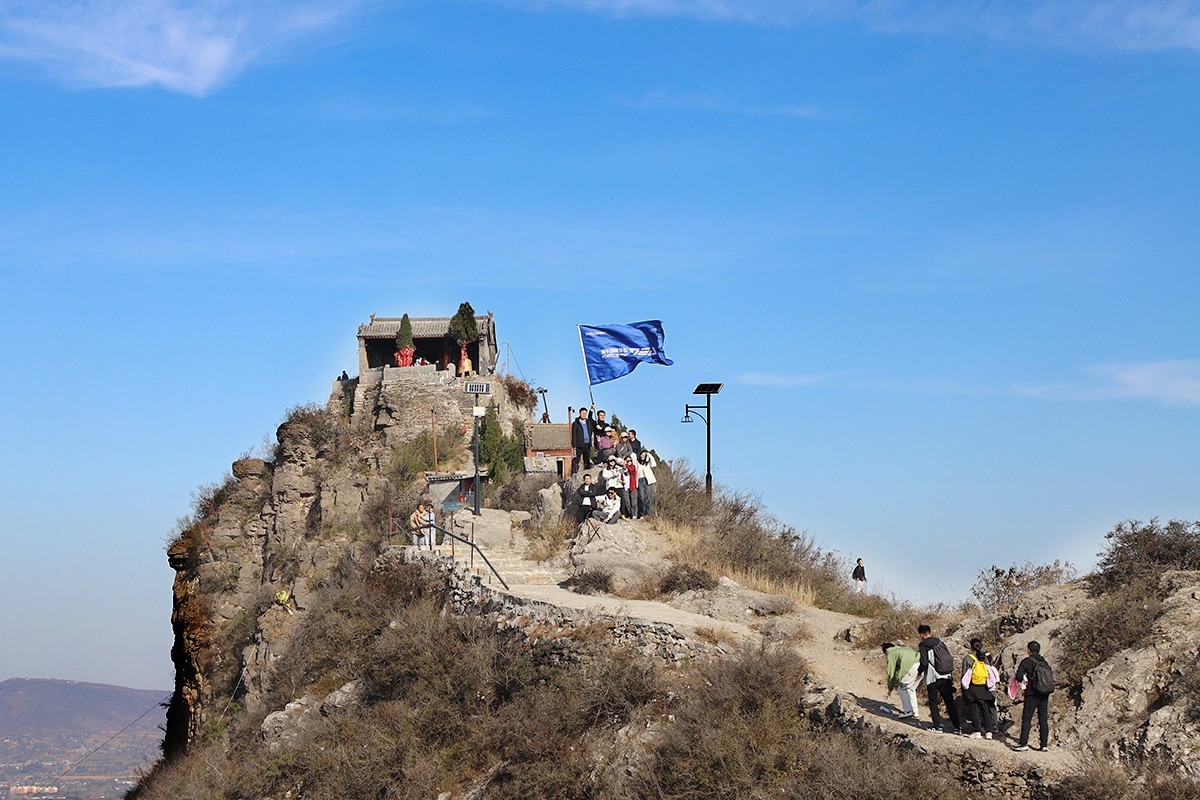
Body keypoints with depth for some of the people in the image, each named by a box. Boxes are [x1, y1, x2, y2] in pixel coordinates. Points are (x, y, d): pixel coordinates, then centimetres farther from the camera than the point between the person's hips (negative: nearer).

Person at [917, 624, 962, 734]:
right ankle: (957, 726, 6)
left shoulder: (923, 647, -9)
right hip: (946, 678, 5)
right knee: (950, 702, 8)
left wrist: (919, 671, 5)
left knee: (933, 702, 8)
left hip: (933, 679, -5)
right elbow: (950, 658, 9)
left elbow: (924, 663, -15)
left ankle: (938, 725, 4)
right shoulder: (940, 642, 7)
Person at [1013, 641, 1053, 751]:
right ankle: (1044, 744, 11)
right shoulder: (1045, 662, 9)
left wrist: (1022, 680, 8)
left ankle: (1023, 743, -7)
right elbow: (1051, 676, 13)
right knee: (1043, 719, 10)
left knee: (1026, 718, -2)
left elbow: (1019, 676, -16)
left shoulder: (1026, 661, -8)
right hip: (1045, 694, 6)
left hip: (1032, 694, -6)